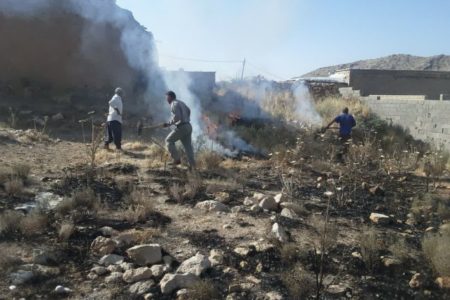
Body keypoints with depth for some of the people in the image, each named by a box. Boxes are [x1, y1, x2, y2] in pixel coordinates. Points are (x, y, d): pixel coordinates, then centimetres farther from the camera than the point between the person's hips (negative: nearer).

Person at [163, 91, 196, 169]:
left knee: (169, 141, 7)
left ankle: (177, 159, 0)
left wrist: (169, 124, -10)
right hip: (188, 126, 9)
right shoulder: (181, 102, 19)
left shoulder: (174, 104, -10)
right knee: (188, 146, 8)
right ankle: (192, 165, 2)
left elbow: (176, 117, -22)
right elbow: (188, 111, 35)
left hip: (181, 127, -9)